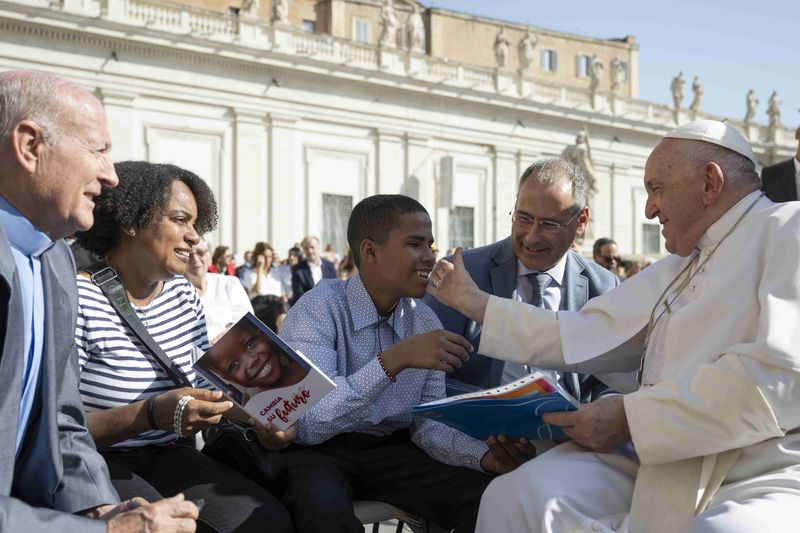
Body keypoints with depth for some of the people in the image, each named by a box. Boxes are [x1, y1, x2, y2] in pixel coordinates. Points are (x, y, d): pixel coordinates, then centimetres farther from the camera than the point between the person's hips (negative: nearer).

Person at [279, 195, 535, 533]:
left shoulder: (427, 323, 3)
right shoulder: (318, 311, -16)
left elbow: (427, 425, 1)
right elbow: (307, 423, -27)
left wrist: (486, 456, -19)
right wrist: (393, 360, -34)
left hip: (392, 450, 5)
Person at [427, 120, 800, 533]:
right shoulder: (675, 270, 22)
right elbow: (586, 338, 18)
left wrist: (630, 416, -14)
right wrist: (472, 301, 23)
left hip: (767, 479, -6)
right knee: (514, 498, -15)